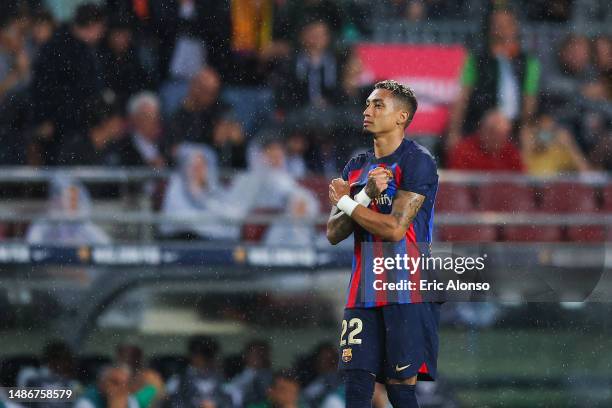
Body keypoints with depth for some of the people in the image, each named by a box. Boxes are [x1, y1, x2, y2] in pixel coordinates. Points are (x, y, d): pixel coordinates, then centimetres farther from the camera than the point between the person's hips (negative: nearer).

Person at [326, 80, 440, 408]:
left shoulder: (417, 162, -7)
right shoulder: (355, 168, 15)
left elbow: (395, 228, -17)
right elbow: (334, 234, 7)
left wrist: (345, 203, -6)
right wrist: (366, 195, -9)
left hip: (406, 293, -7)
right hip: (363, 293, 7)